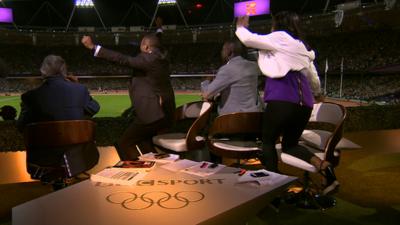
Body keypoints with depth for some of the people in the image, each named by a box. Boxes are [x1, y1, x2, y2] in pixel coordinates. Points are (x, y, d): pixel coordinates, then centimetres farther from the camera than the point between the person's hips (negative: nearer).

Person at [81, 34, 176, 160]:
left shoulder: (148, 59, -14)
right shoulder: (161, 59, 11)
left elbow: (123, 59, -21)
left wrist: (93, 47, -21)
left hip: (152, 113, -10)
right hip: (165, 112, 10)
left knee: (124, 144, -2)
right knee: (143, 142, 28)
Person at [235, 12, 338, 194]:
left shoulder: (280, 37, 5)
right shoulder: (303, 47, 24)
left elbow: (249, 40, 10)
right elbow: (314, 80, 29)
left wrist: (240, 27, 30)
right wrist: (316, 93, 50)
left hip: (282, 99, -7)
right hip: (303, 103, 7)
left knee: (268, 141, 10)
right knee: (290, 144, 20)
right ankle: (323, 166, -3)